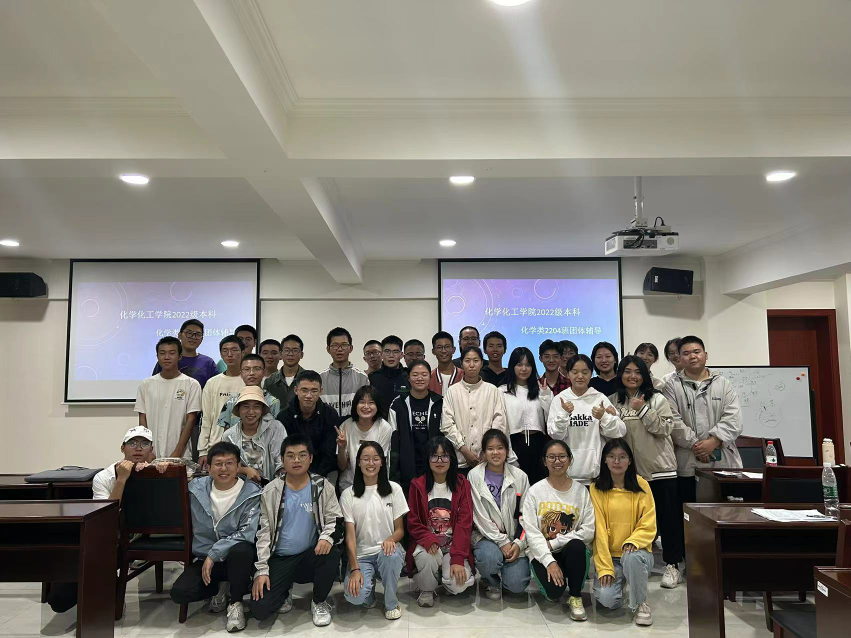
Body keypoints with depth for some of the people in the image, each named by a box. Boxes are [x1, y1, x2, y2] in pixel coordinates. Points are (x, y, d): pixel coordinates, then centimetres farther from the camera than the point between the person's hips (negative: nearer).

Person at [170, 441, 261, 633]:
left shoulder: (251, 493, -13)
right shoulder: (196, 487, -2)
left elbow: (247, 533, -21)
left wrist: (214, 553, -24)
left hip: (237, 558, -3)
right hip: (204, 559, 3)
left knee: (241, 549, -37)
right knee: (179, 593, -22)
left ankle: (236, 602, -9)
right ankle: (221, 587, 11)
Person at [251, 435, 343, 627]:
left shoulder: (323, 487, -4)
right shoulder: (270, 491, -3)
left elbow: (335, 520, -3)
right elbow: (262, 532, -1)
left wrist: (327, 537, -27)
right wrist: (261, 570, -7)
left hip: (311, 556, 0)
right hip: (278, 559, 0)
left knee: (332, 554, -33)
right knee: (259, 609, -17)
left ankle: (319, 602, -3)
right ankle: (284, 592, 20)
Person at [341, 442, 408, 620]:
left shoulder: (394, 489, 3)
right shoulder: (348, 494, 1)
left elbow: (400, 529, 4)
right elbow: (350, 534, -4)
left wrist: (391, 539, -21)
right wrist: (355, 569, -17)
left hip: (387, 551, 0)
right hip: (361, 555, 0)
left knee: (390, 555, -37)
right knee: (354, 595, -29)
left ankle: (391, 603, -6)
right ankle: (369, 587, 11)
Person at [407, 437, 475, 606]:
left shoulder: (462, 484, -1)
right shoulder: (417, 485, 0)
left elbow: (464, 523, -8)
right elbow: (412, 522, -1)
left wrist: (457, 559, -19)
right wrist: (428, 539, -23)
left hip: (454, 545, 0)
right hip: (427, 543, 0)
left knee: (458, 584, -25)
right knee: (427, 556, -35)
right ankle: (427, 589, -1)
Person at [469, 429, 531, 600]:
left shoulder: (520, 476, 1)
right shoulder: (474, 475, -6)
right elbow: (479, 516, -9)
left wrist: (518, 544, -10)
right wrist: (502, 541, -14)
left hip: (514, 537, 2)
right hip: (486, 535, -1)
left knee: (516, 585, -16)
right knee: (489, 558, -33)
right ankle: (493, 583, 3)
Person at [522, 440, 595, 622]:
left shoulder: (581, 491, 2)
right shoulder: (535, 491, -2)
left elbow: (588, 531, -6)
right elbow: (531, 532, -9)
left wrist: (554, 543, -14)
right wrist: (549, 561, -21)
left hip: (573, 550, 1)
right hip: (542, 552, -1)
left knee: (577, 546, -34)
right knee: (554, 590, -29)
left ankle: (575, 597, -11)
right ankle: (551, 590, 10)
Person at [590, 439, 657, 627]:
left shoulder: (641, 485, -3)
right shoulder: (597, 488, -4)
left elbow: (648, 526, -3)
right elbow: (599, 529, -7)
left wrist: (633, 541, -23)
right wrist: (605, 567, -13)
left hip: (637, 551, 0)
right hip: (608, 555, 1)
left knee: (632, 557, -35)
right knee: (607, 599, -21)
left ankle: (640, 604, -8)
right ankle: (615, 580, 15)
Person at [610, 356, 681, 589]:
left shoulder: (657, 399, -1)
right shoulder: (613, 401, 6)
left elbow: (665, 429, -12)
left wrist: (643, 410, -20)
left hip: (660, 466, -2)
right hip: (630, 468, 2)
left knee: (668, 516, 2)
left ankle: (672, 564, 13)